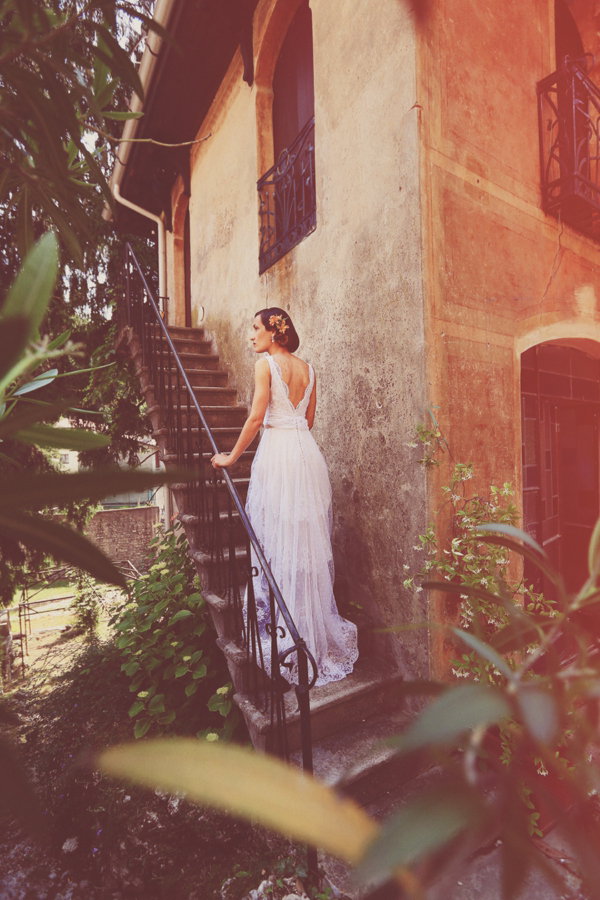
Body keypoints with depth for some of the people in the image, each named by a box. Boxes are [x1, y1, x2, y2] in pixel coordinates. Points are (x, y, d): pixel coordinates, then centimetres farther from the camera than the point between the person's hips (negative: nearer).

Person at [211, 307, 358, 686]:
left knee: (277, 543, 2)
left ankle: (283, 632, 12)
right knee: (311, 541, 12)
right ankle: (319, 629, 24)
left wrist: (232, 457, -2)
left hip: (277, 452, -6)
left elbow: (257, 417, -11)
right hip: (308, 451, 7)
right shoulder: (308, 368, 14)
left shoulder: (266, 363, -5)